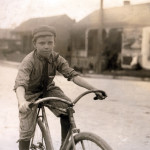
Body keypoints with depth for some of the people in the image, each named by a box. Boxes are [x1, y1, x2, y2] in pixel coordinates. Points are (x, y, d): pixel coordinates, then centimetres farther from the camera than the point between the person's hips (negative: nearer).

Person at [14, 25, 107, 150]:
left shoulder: (56, 58, -15)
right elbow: (20, 83, -41)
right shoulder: (29, 61, -29)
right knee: (27, 131, -9)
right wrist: (22, 101, -63)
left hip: (48, 89, 4)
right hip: (31, 93, -3)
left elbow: (72, 74, -20)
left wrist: (93, 89, -31)